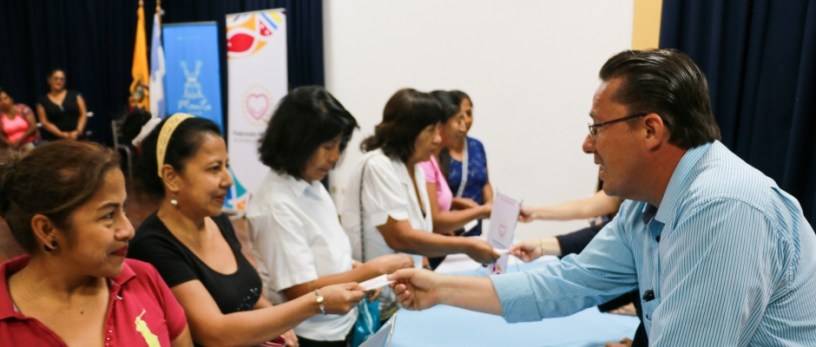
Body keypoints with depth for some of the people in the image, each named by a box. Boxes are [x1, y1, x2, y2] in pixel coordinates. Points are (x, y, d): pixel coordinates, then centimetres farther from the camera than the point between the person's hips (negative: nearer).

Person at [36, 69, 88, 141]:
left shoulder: (75, 95, 11)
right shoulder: (42, 101, 10)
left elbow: (83, 114, 6)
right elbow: (45, 122, 4)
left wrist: (78, 131, -9)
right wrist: (61, 134, -10)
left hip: (76, 138, 0)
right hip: (54, 140, 0)